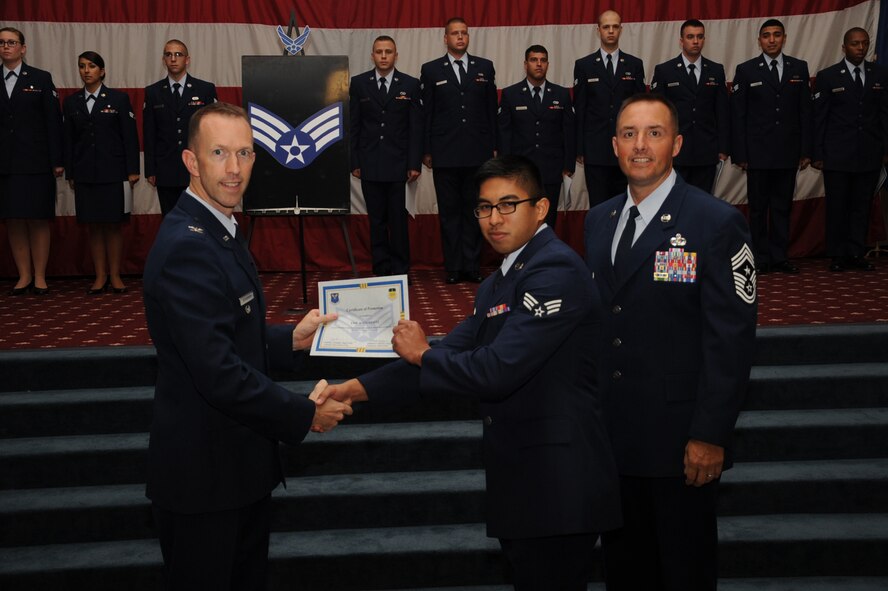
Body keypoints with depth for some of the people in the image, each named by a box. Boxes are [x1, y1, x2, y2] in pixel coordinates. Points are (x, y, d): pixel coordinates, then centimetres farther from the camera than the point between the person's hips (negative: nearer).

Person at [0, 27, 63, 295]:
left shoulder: (41, 79, 4)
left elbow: (53, 121, 0)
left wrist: (56, 160, -6)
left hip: (35, 163, -2)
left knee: (38, 220, 0)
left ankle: (40, 277, 7)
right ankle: (24, 276, 12)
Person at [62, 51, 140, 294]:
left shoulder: (119, 98, 2)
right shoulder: (71, 102, 11)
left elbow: (130, 136, -1)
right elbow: (68, 140, 11)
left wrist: (132, 170, -6)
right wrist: (70, 174, 7)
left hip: (114, 172, -3)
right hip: (85, 175, 3)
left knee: (113, 225, 0)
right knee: (94, 226, 5)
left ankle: (115, 275, 9)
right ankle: (100, 276, 11)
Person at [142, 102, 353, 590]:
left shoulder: (217, 230, 9)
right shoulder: (186, 247, -24)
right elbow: (218, 374, -28)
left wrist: (290, 340, 4)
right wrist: (306, 415, -17)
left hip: (239, 463, 10)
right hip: (204, 475, -10)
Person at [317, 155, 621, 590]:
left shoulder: (555, 270, -16)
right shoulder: (496, 285, 16)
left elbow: (499, 370, -23)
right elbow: (452, 355, 10)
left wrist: (422, 353, -6)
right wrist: (357, 388, 1)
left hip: (557, 487, -9)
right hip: (520, 482, 9)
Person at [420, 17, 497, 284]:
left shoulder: (485, 67, 9)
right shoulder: (431, 70, 6)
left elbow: (492, 109, 9)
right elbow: (426, 112, 4)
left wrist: (493, 146, 5)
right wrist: (426, 150, 0)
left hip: (478, 152, 1)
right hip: (445, 153, -1)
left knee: (474, 209, 5)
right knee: (449, 211, 3)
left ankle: (472, 265, 12)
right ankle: (453, 267, 10)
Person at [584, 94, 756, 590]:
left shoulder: (718, 223, -12)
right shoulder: (598, 221, 8)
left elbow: (731, 339, -14)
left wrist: (711, 436, -17)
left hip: (680, 440, -5)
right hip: (613, 435, 6)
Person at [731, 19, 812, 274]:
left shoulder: (799, 68, 7)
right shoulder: (746, 70, 1)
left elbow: (805, 111, 7)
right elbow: (737, 115, -1)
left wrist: (806, 150, 2)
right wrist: (740, 154, -6)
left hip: (789, 152, 2)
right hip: (758, 153, -2)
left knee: (782, 207, 7)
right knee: (758, 207, 4)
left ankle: (779, 257, 14)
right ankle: (761, 258, 12)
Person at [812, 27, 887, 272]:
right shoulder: (827, 76, 1)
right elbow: (819, 118, 0)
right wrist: (818, 154, -4)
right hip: (837, 155, -2)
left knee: (862, 206, 6)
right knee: (837, 206, 2)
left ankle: (857, 254, 12)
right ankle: (838, 256, 10)